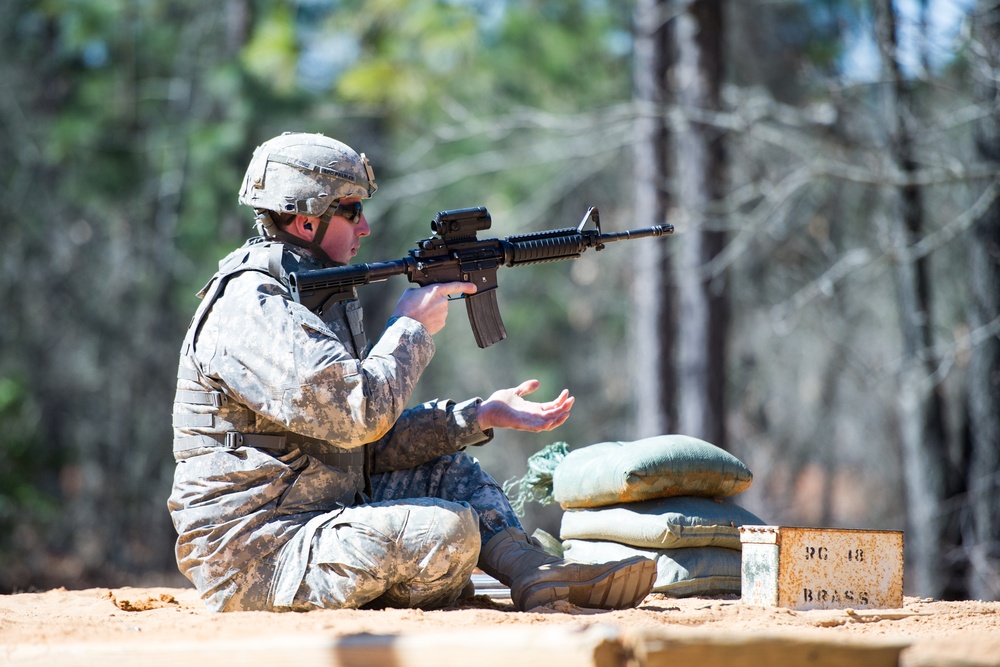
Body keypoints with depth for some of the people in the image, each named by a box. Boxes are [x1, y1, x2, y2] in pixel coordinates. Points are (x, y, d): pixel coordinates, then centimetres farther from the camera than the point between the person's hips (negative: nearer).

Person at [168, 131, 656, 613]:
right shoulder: (250, 311, -17)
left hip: (311, 524, 10)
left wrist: (482, 415, 5)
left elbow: (373, 445, 14)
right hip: (253, 563, -10)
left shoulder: (311, 300, 15)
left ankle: (536, 571, -4)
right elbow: (360, 414, -25)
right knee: (448, 531, -23)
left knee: (448, 470, 13)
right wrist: (410, 328, -9)